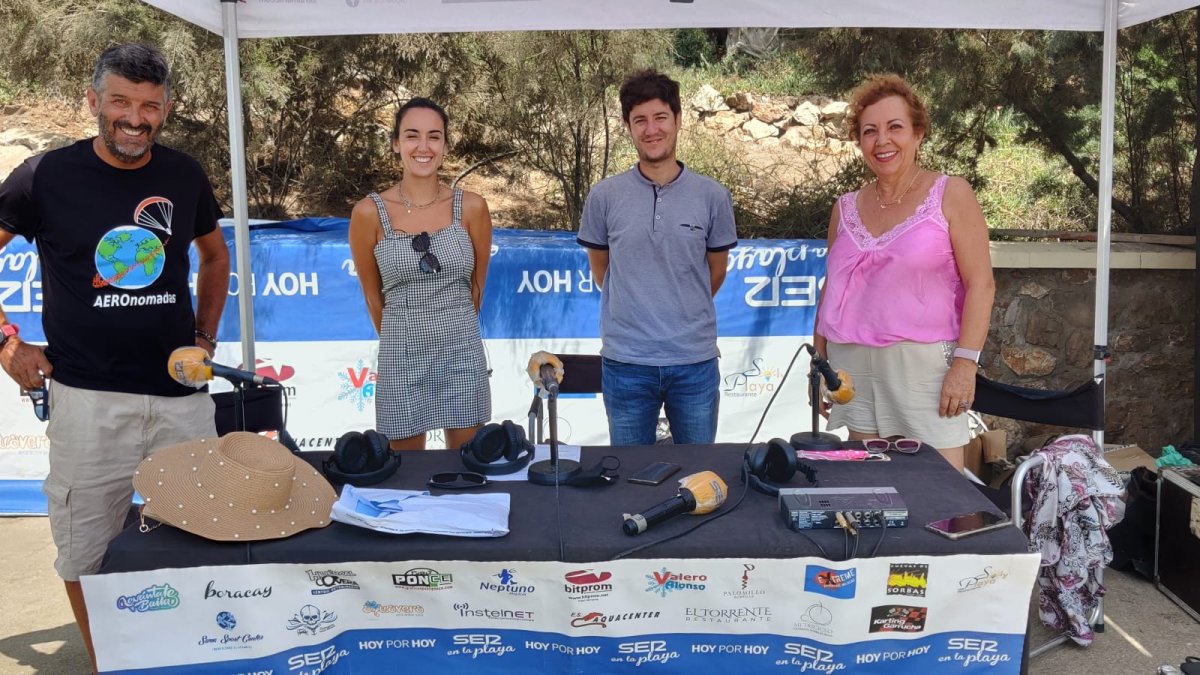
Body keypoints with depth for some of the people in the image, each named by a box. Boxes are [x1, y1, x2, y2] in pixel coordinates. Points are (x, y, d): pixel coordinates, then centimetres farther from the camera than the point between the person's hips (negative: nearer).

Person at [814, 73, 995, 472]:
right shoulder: (846, 208, 12)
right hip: (854, 365, 4)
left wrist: (966, 362, -13)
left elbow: (980, 283, -5)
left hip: (924, 362, -4)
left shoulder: (950, 196, 0)